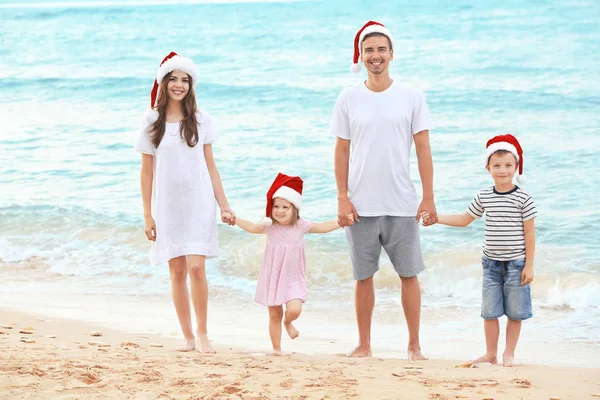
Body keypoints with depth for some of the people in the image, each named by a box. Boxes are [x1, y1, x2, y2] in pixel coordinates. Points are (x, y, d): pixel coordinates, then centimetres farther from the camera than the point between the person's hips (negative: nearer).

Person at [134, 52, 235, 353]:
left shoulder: (201, 120, 4)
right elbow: (146, 171, 5)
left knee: (196, 268, -11)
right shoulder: (152, 122, 3)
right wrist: (147, 215, 2)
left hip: (198, 203, -1)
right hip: (167, 205, 1)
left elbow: (210, 165, 8)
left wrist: (224, 204, 3)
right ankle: (187, 336, 11)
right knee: (177, 271, 2)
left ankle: (202, 334, 1)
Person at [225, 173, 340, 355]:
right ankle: (276, 348, 20)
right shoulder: (269, 226, -5)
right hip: (272, 278, 1)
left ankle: (288, 322, 17)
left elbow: (323, 227, -1)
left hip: (293, 278, -1)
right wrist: (234, 219, -9)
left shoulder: (301, 226, -5)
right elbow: (252, 227, 1)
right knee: (274, 315, 6)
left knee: (294, 309, -20)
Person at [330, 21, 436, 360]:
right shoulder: (349, 99, 4)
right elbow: (342, 151, 6)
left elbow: (423, 150, 1)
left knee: (410, 274, 1)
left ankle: (414, 345, 9)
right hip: (361, 205, 1)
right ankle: (364, 345, 16)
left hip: (402, 205, -1)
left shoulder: (411, 98, 1)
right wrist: (342, 198, -2)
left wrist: (429, 198, -4)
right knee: (363, 277, 6)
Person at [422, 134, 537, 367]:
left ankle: (508, 354, 14)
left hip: (516, 263, -4)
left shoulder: (522, 199, -9)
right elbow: (464, 219, 17)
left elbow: (529, 233, -7)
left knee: (515, 312, 3)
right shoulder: (484, 197, 3)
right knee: (490, 311, 6)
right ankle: (490, 354, 17)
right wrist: (436, 218, 10)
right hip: (491, 263, 4)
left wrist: (529, 265, -9)